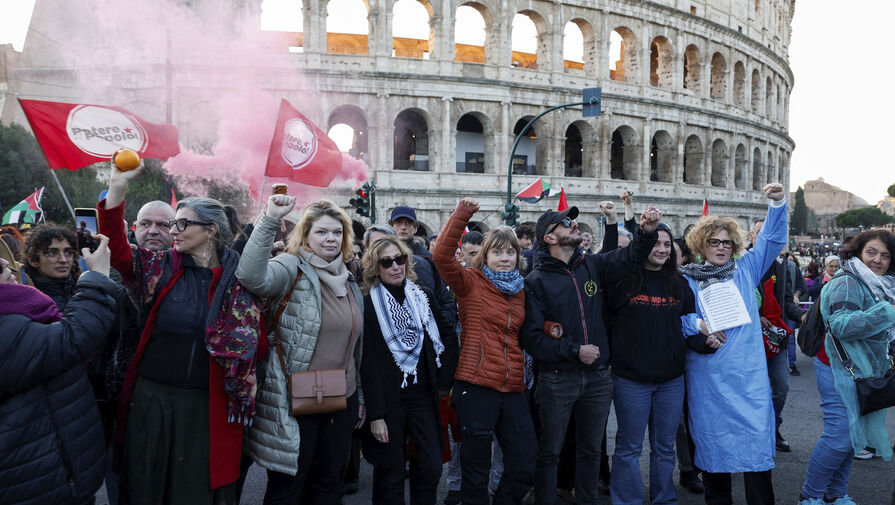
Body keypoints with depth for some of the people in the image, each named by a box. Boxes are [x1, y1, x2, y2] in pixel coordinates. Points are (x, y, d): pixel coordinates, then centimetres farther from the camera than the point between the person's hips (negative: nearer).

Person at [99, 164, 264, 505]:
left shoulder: (240, 276, -3)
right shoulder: (161, 268, 3)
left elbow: (257, 345, 0)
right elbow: (117, 248, -9)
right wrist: (117, 186, -15)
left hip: (209, 405, -2)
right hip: (153, 397, 2)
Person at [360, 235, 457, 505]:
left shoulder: (422, 298, 7)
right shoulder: (368, 306, -7)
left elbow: (448, 337, 16)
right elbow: (368, 363, -10)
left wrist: (444, 380, 9)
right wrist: (376, 414, -13)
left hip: (423, 394, 4)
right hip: (387, 398, -4)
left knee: (431, 466, 4)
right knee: (390, 473, 5)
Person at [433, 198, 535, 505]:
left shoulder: (520, 292, 14)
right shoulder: (471, 282, -2)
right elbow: (442, 255, -20)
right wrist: (462, 214, -23)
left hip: (513, 389, 5)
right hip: (476, 387, -5)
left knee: (524, 467, 9)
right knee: (476, 470, 6)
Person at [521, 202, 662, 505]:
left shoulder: (591, 266, 5)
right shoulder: (536, 281, -9)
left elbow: (629, 259, 0)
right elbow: (531, 337, -14)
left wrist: (647, 232, -18)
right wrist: (574, 351, -17)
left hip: (598, 377, 5)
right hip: (557, 380, -4)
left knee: (591, 450, 17)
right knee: (549, 452, 8)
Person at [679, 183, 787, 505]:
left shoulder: (746, 270, 11)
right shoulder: (686, 280, 5)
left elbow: (773, 240, 10)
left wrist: (777, 204, -3)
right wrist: (698, 328, -15)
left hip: (749, 373, 1)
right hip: (707, 376, -1)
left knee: (757, 440, -3)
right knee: (713, 439, 8)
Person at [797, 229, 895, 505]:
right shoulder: (848, 283, -14)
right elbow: (840, 325, -27)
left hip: (863, 372, 9)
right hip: (840, 370, -9)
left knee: (851, 433, 12)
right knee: (840, 435, -11)